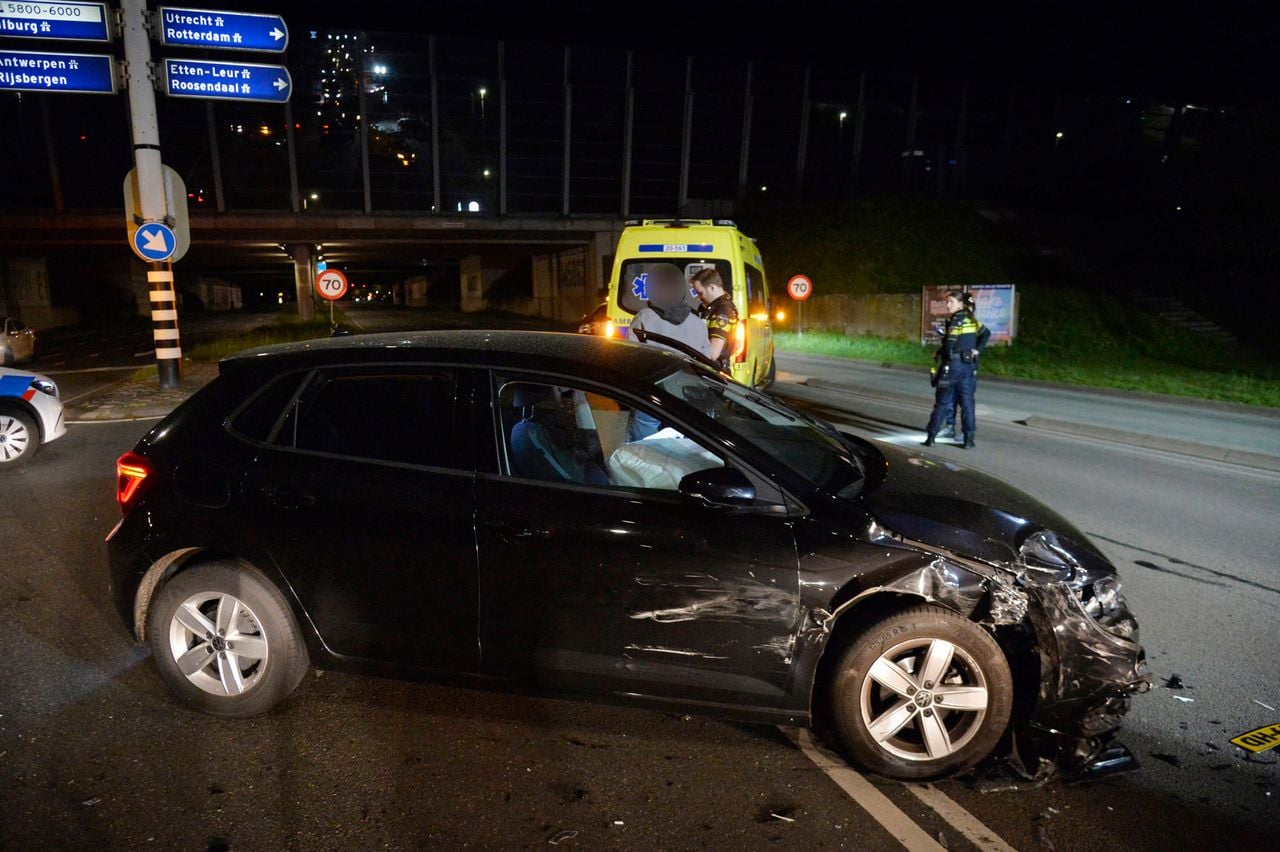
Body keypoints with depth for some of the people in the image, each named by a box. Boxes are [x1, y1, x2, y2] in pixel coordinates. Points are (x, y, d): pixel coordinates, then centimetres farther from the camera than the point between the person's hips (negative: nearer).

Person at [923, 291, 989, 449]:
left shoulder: (954, 321, -12)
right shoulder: (972, 320, 10)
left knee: (942, 402, 1)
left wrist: (938, 353, 0)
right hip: (969, 365, 6)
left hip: (953, 365, -6)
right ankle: (969, 439, 4)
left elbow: (949, 346, -18)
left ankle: (931, 436, 4)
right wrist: (978, 350, 12)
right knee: (967, 401, 6)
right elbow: (986, 334, 20)